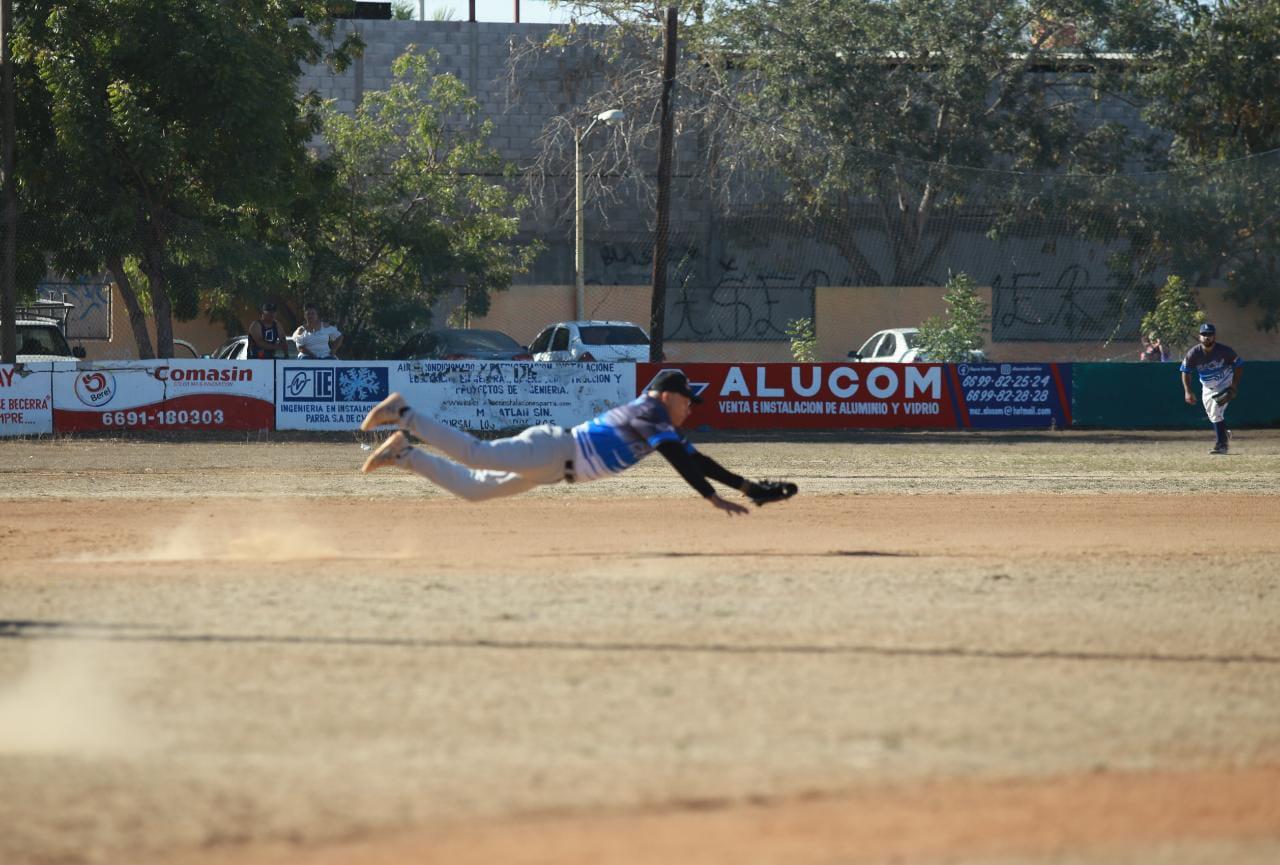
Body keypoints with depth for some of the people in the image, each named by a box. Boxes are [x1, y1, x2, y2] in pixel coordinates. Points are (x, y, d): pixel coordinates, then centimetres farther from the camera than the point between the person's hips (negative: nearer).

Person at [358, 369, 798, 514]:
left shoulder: (654, 421, 22)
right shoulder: (650, 413, -7)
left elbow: (693, 459, 26)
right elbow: (680, 461, -20)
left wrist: (745, 485, 23)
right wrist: (713, 498, -25)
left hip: (553, 464, 9)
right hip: (552, 449, -9)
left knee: (470, 486, 7)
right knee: (477, 454, -24)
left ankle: (403, 455, 8)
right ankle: (404, 416, -20)